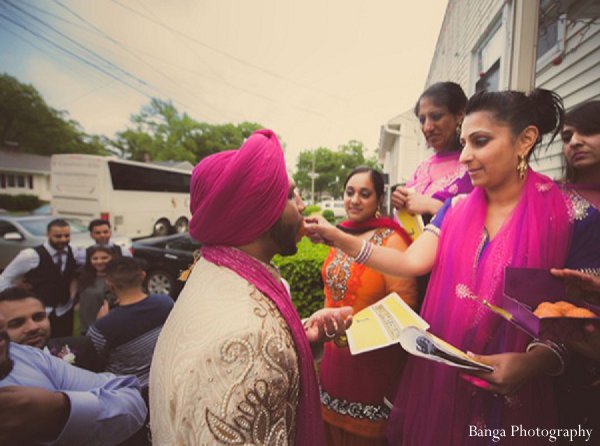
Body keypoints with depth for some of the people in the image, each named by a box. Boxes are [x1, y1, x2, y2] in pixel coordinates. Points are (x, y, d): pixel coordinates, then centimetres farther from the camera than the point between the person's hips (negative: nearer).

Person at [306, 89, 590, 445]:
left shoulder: (567, 215, -11)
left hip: (509, 393, -3)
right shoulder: (456, 209, 0)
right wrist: (339, 239, -20)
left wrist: (535, 361, -27)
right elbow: (413, 262, -11)